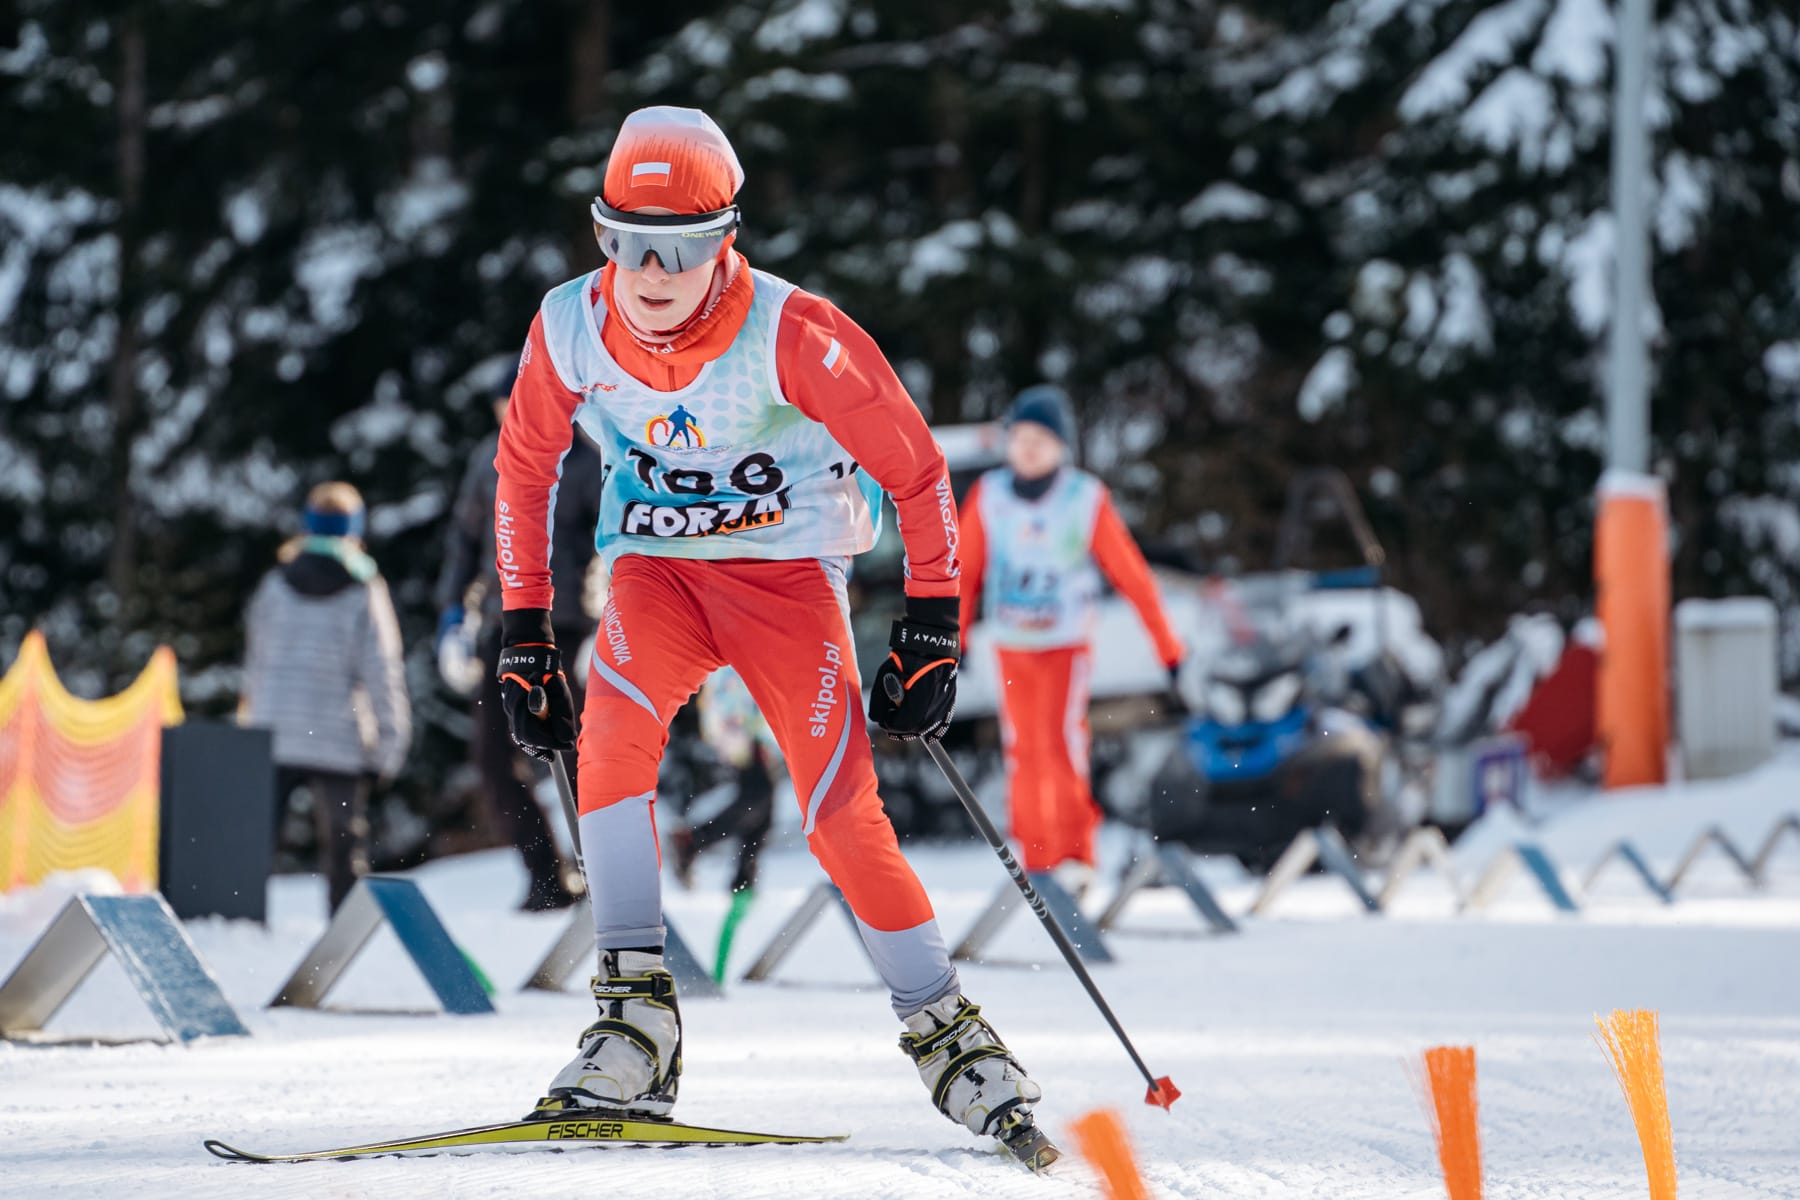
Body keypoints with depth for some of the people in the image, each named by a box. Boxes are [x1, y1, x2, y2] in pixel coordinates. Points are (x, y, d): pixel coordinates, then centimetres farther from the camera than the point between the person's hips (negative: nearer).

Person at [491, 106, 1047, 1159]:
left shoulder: (792, 336, -22)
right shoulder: (571, 330, -11)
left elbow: (916, 471, -11)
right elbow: (526, 470, 7)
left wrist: (932, 627, -12)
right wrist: (525, 635, 5)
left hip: (791, 572, -2)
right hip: (656, 568, 2)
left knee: (843, 816, -15)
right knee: (614, 727, -29)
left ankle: (951, 1039, 4)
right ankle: (637, 1028, -27)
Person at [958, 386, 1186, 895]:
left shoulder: (1087, 500, -12)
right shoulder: (988, 497, -6)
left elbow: (1131, 575, -6)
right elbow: (964, 572, 3)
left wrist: (1168, 647, -3)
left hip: (1066, 644, -3)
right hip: (1011, 647, 3)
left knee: (1062, 742, -19)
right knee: (1024, 753, 3)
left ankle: (1074, 857, -14)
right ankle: (1036, 863, 12)